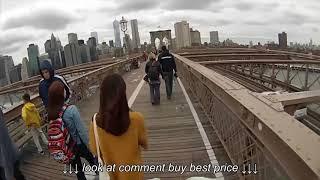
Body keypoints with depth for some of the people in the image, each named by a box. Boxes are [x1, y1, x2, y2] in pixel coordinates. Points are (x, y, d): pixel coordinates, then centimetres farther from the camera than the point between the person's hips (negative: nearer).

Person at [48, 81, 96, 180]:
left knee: (77, 168, 23)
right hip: (79, 144, -3)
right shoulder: (71, 109, -27)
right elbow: (81, 130, -21)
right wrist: (88, 144, -6)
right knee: (92, 160, 24)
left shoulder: (50, 112, -12)